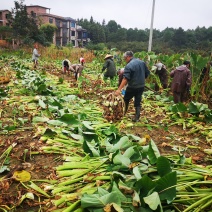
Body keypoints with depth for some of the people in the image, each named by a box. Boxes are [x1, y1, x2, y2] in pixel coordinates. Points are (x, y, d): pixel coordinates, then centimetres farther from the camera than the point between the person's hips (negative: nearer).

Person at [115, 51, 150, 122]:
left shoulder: (129, 66, -18)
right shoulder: (142, 62, 2)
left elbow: (125, 79, -26)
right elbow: (147, 73, 9)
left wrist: (119, 89, -29)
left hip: (132, 87, -5)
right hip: (141, 86, 6)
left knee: (126, 100, 16)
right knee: (138, 102, 11)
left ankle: (123, 113, 29)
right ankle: (137, 117, 10)